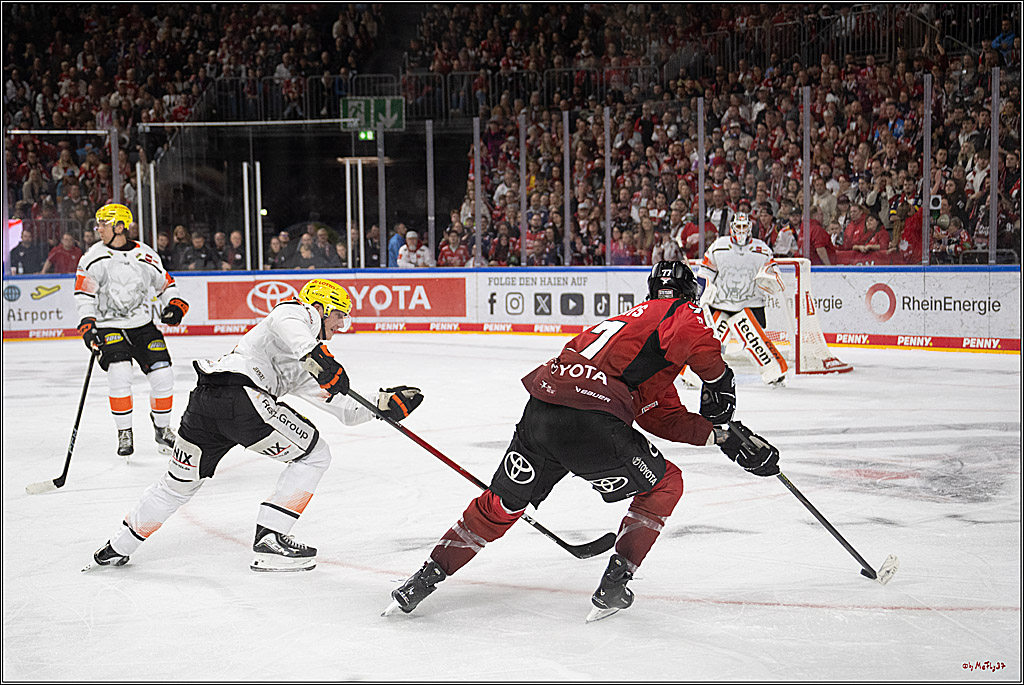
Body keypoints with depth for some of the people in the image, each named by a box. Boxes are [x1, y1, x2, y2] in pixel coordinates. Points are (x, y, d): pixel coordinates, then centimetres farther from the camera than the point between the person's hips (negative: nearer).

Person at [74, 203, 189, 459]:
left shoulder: (145, 255, 0)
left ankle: (162, 428, 18)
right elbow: (83, 293, -6)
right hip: (109, 327, -2)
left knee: (163, 375, -5)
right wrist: (88, 325, -17)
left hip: (143, 325, 2)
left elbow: (165, 282, 12)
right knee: (119, 375, -21)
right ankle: (124, 433, -5)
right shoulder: (94, 256, -5)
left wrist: (174, 304, -6)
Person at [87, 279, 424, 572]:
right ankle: (269, 541, 0)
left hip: (204, 398, 9)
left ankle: (117, 547, 37)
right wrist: (316, 355, -31)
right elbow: (282, 323, -18)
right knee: (314, 453, 4)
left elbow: (345, 409, 29)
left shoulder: (304, 369, 32)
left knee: (180, 481, 27)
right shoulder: (302, 314, 8)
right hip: (239, 392, -9)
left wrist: (387, 403, 21)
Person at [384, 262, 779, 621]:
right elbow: (694, 339, -17)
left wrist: (721, 436, 27)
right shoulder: (683, 312, 12)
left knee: (501, 505, 23)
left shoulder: (637, 316, 35)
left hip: (540, 409, 8)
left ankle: (426, 578, 24)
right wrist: (719, 379, 0)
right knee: (664, 485, 15)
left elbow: (666, 418, 31)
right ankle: (612, 588, 11)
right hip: (588, 420, -7)